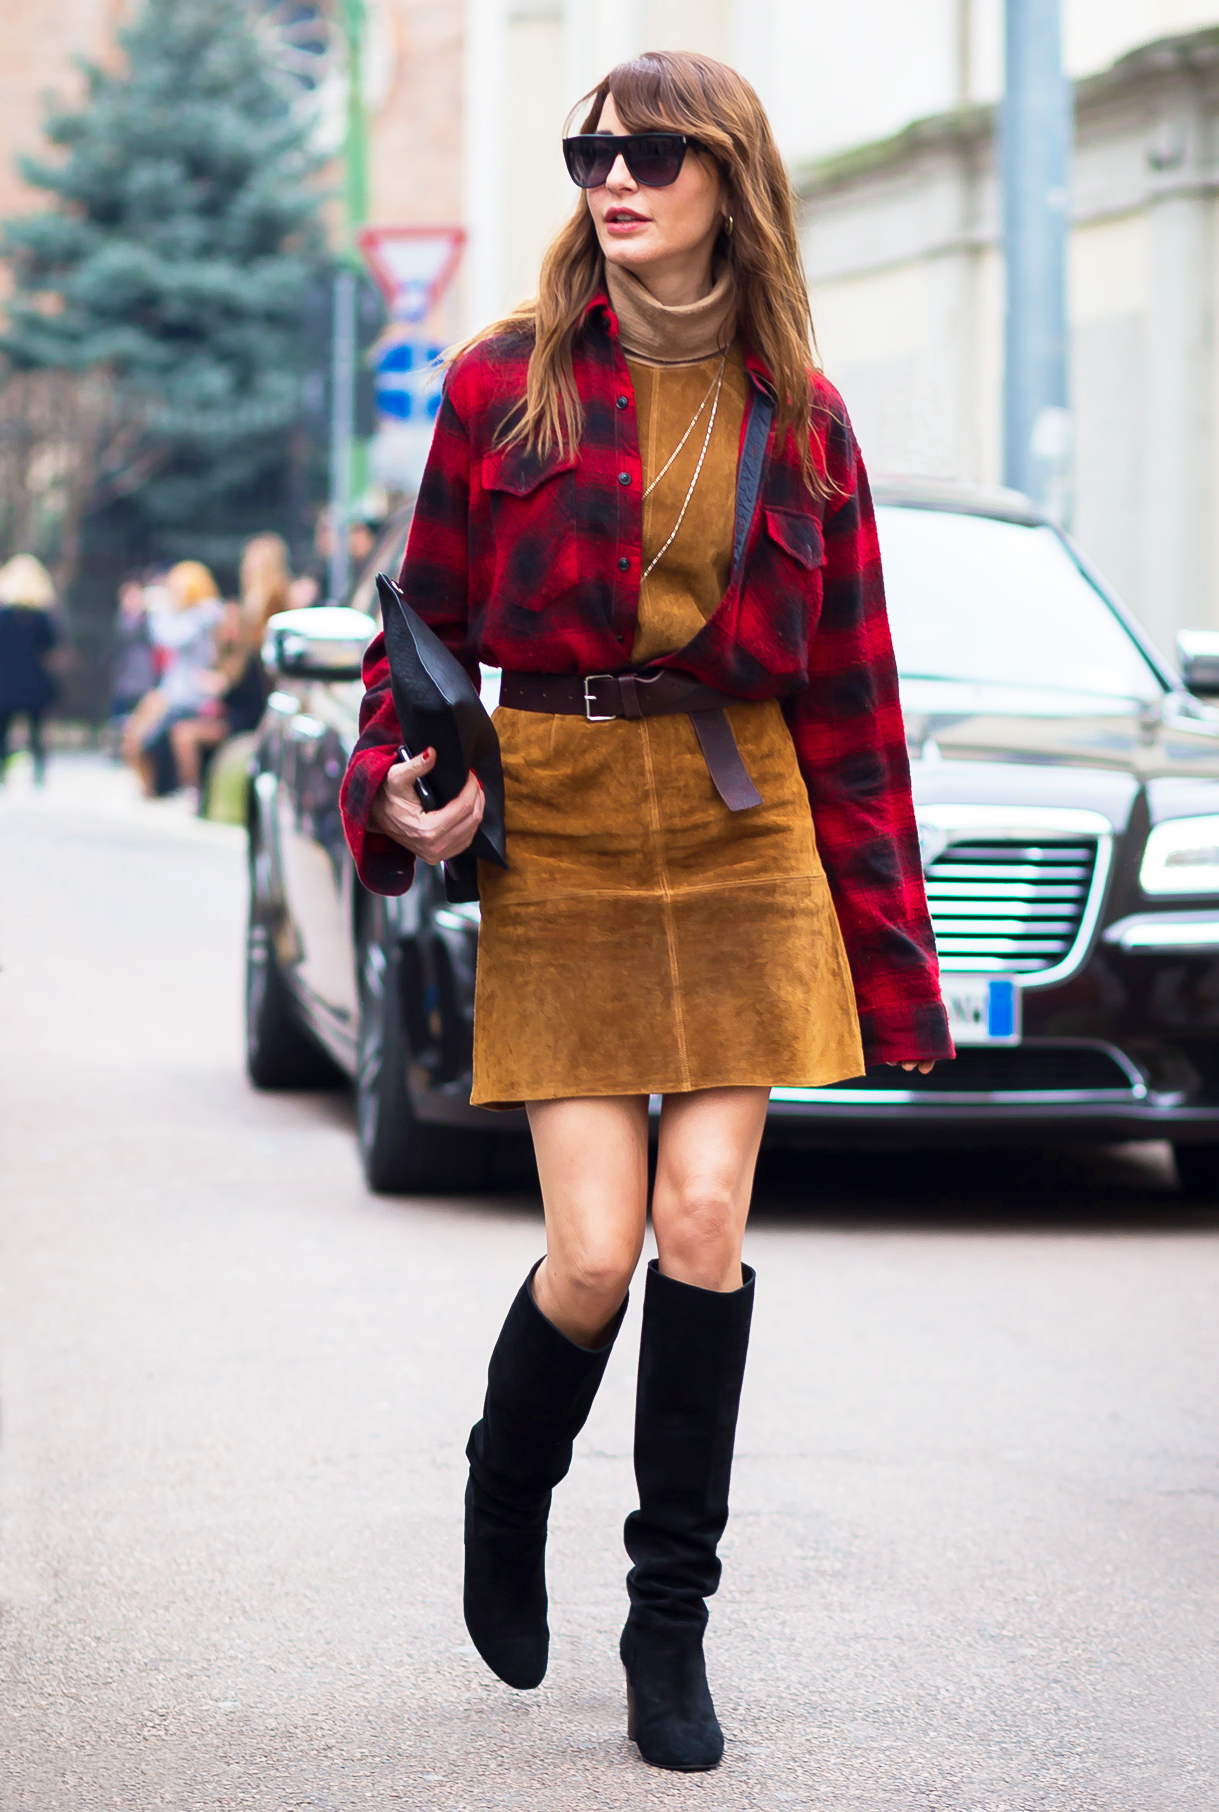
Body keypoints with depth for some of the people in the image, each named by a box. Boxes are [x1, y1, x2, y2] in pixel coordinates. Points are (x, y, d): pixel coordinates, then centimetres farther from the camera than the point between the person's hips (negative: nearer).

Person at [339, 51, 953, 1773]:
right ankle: (507, 1498, 25)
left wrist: (888, 945, 5)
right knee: (594, 1249, -7)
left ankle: (672, 1620, 8)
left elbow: (849, 696, 7)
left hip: (740, 837, 1)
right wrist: (398, 789, -10)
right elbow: (428, 621, 8)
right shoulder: (506, 383, 2)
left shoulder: (797, 415, 5)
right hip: (558, 837, -1)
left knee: (705, 1214, -5)